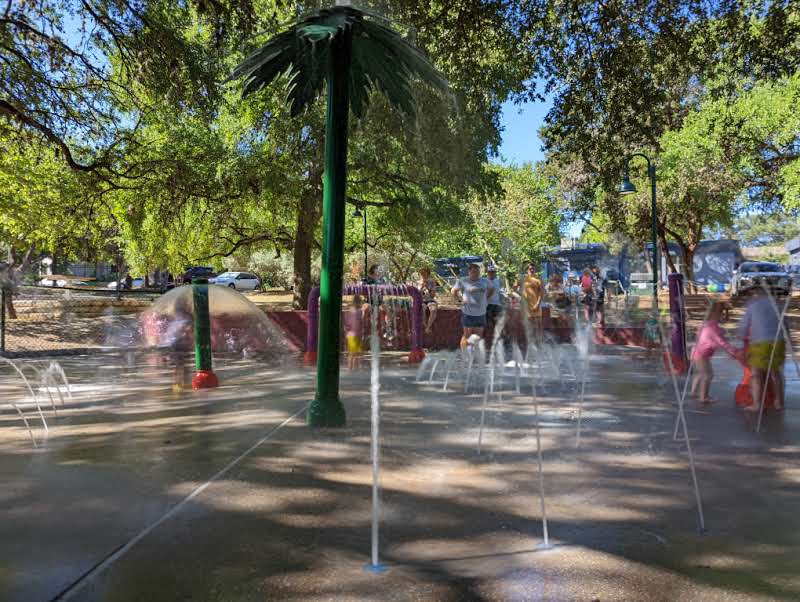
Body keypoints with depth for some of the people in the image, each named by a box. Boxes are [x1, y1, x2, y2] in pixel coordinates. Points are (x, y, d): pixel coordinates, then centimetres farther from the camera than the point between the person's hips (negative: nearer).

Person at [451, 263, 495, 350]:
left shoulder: (484, 281, 7)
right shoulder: (463, 281, -4)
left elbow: (492, 289, 25)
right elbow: (453, 291, 6)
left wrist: (486, 298, 12)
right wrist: (461, 298, -5)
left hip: (481, 313, 4)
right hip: (468, 313, -4)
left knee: (479, 336, 7)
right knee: (467, 335, -1)